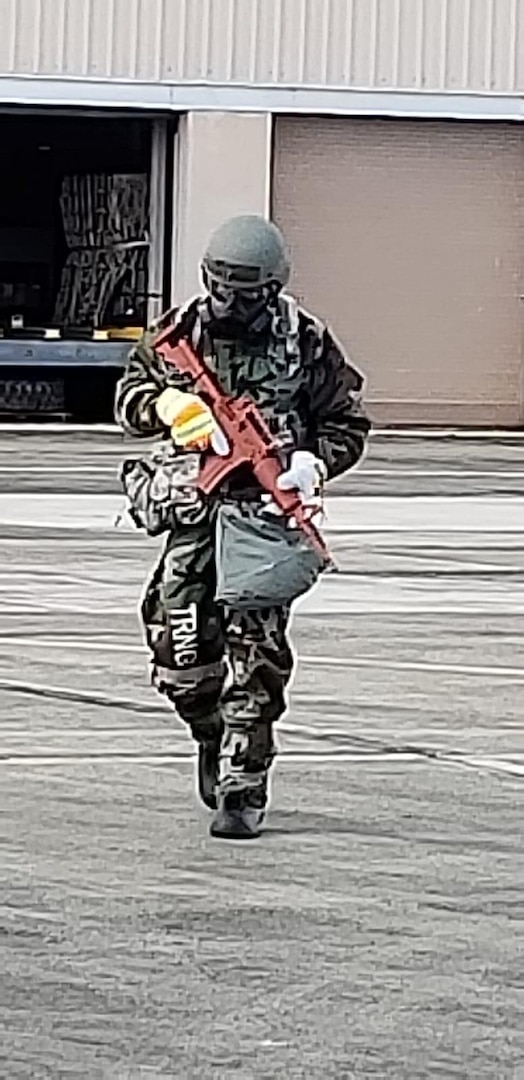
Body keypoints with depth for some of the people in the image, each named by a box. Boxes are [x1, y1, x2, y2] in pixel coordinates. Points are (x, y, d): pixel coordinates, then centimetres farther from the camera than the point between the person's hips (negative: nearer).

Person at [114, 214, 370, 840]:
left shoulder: (306, 341, -2)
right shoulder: (181, 330, 4)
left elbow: (348, 423, 7)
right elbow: (128, 395, 11)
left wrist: (312, 461, -13)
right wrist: (167, 404, -12)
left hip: (271, 505, -3)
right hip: (197, 504, 3)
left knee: (255, 649, -11)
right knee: (177, 636, -6)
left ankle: (243, 787, -7)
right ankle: (213, 734, 24)